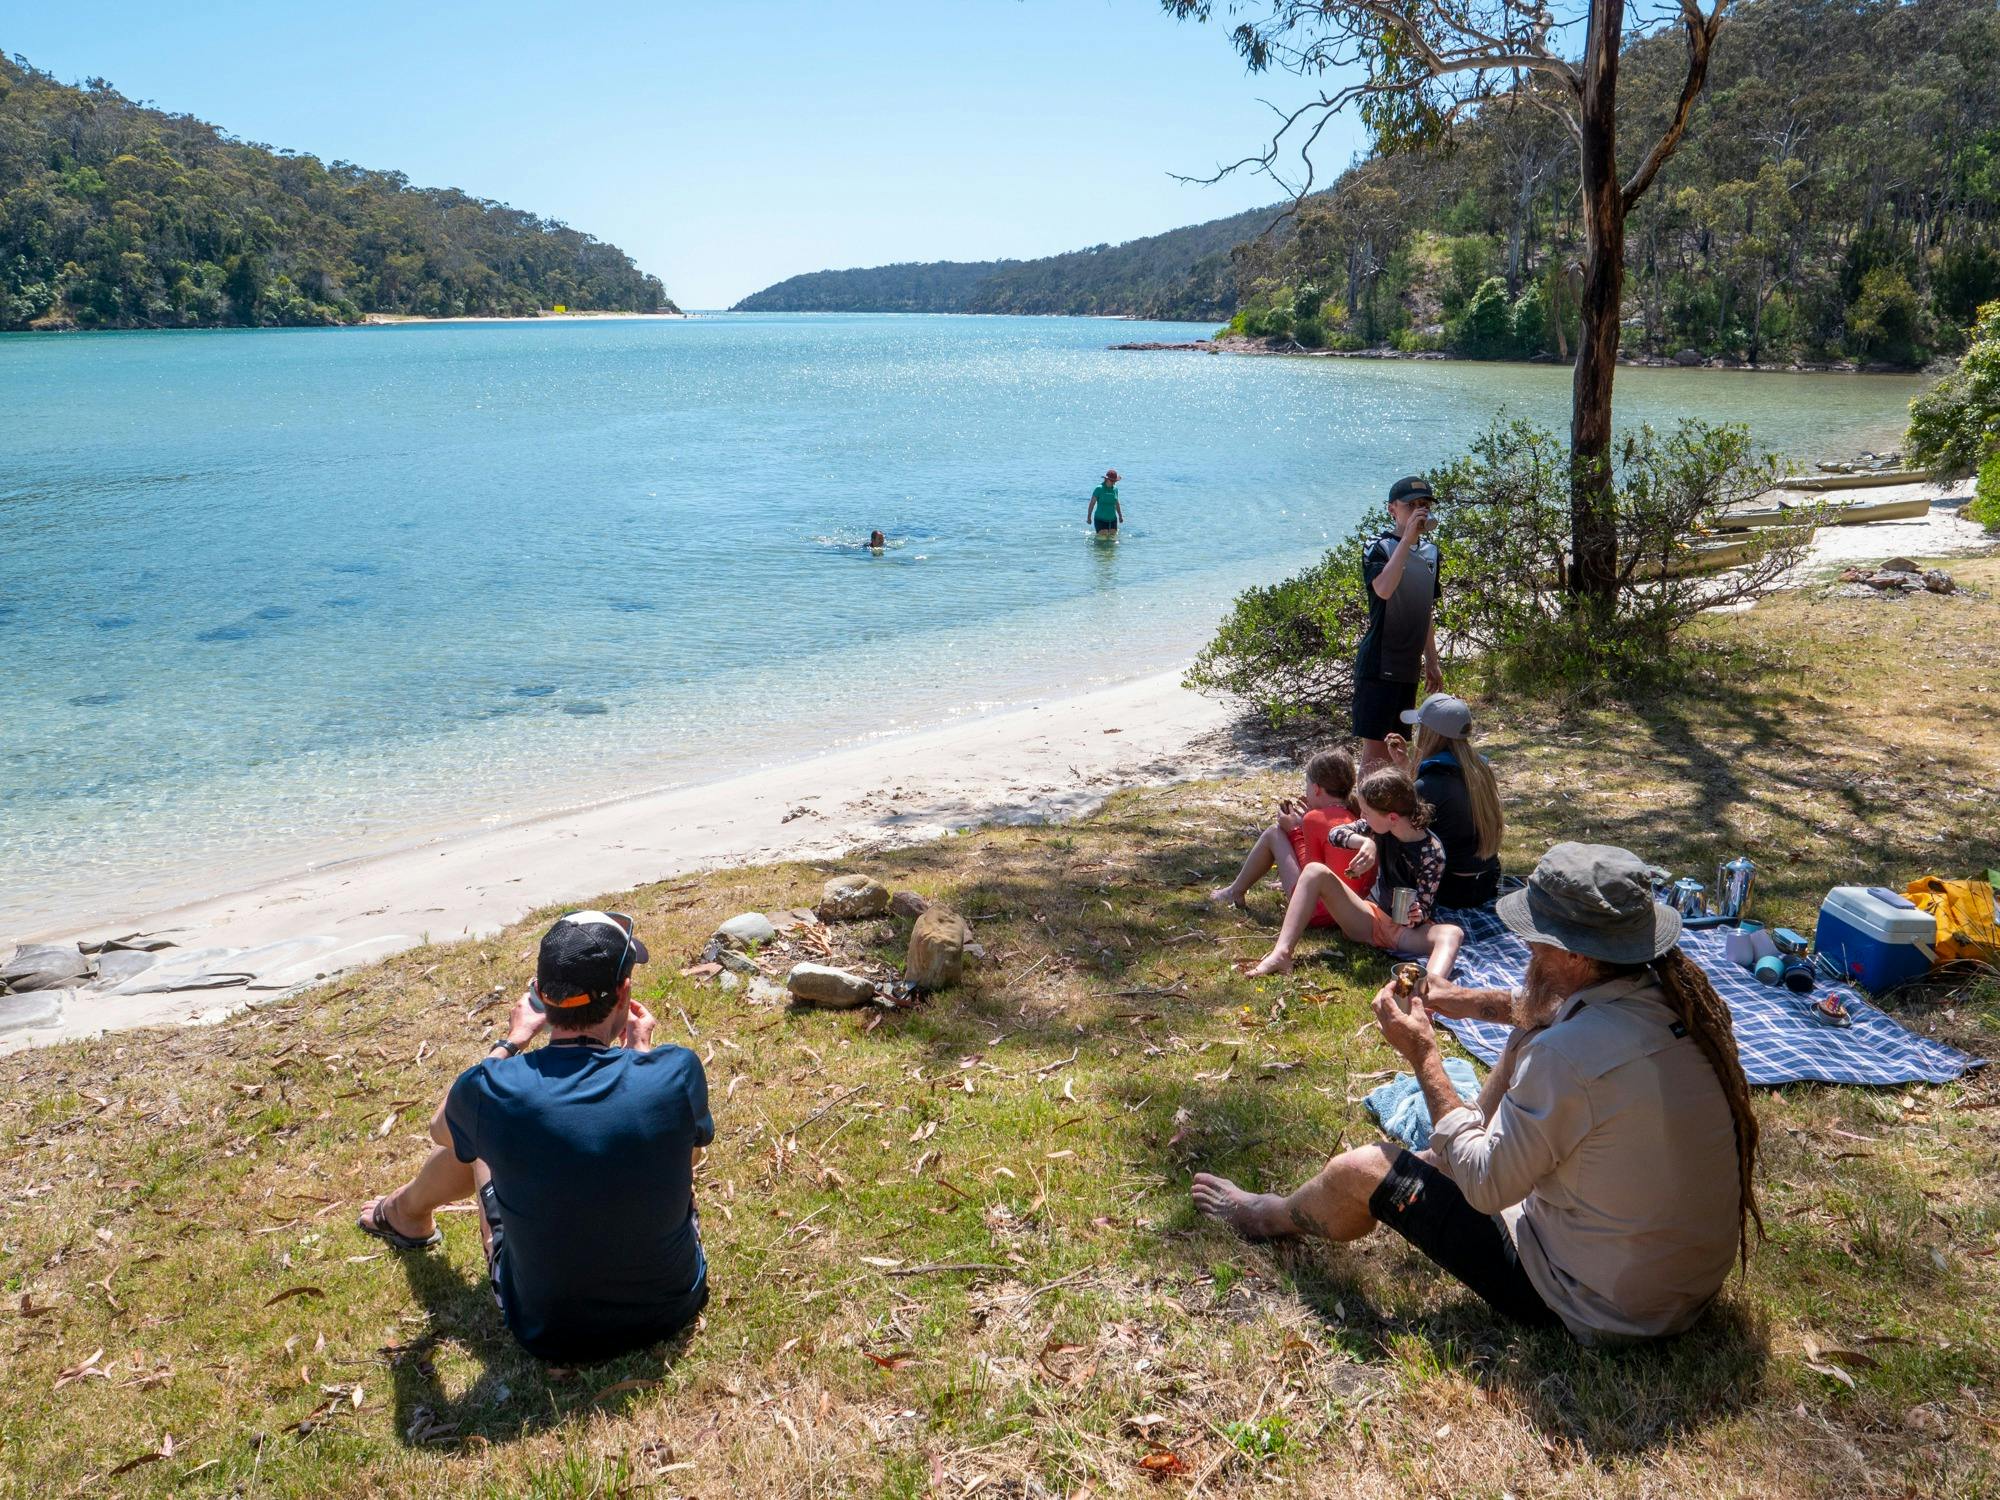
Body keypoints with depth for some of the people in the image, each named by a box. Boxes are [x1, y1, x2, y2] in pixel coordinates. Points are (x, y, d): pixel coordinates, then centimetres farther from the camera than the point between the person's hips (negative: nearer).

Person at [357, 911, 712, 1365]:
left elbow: (440, 1129, 4)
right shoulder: (678, 1072, -24)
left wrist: (514, 1039, 14)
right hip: (673, 1306, 0)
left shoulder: (492, 1091, -23)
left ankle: (409, 1212, 52)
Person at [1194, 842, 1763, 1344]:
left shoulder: (1568, 1058, -36)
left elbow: (1486, 1186, -22)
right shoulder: (1681, 997, -11)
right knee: (1525, 1037, 16)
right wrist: (1475, 1001, 8)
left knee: (1358, 1173, 2)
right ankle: (1443, 1153, 42)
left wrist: (1423, 1055, -14)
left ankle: (1270, 1215, 37)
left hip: (1599, 1304, -8)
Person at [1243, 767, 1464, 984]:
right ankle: (1281, 953, -30)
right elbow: (1334, 833, -7)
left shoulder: (1432, 852, -18)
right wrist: (1365, 842, -26)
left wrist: (1417, 916, -37)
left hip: (1407, 930, -4)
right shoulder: (1380, 828, -5)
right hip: (1370, 918, 4)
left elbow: (1424, 909, -13)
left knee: (1452, 933, -37)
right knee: (1315, 871, -16)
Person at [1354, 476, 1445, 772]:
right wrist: (1407, 538, -27)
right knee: (1373, 749, -8)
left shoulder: (1431, 551, 13)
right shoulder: (1378, 548, -9)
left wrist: (1432, 662, 22)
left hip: (1409, 667, 7)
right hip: (1378, 666, -7)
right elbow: (1383, 589, -31)